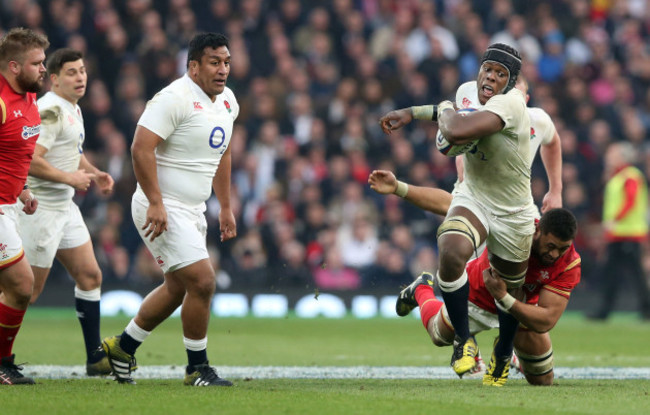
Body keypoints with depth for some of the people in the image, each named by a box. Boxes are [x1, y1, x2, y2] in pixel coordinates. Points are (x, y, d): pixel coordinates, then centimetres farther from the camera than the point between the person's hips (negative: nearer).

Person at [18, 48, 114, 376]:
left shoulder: (73, 109, 13)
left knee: (90, 276, 10)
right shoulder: (51, 110, -18)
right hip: (41, 210, -10)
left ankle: (96, 358, 16)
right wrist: (70, 177, -20)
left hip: (64, 207, 10)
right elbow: (30, 160, -27)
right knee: (28, 291, -6)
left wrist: (93, 173, 14)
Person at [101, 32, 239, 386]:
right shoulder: (175, 99, -19)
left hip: (192, 211, 10)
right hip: (162, 211, -10)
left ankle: (122, 346, 35)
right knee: (202, 282, -14)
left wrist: (226, 207, 22)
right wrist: (156, 203, -27)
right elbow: (141, 148, -24)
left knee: (177, 289, 18)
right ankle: (197, 368, 0)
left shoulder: (227, 102, 10)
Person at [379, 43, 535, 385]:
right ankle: (464, 340, -10)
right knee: (452, 253, -30)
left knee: (510, 293, 15)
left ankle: (502, 356, 48)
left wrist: (444, 111, -18)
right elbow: (451, 111, 25)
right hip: (472, 200, 4)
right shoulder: (471, 96, -3)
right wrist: (410, 113, 17)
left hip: (513, 216, -4)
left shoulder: (510, 103, -27)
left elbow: (457, 133, -39)